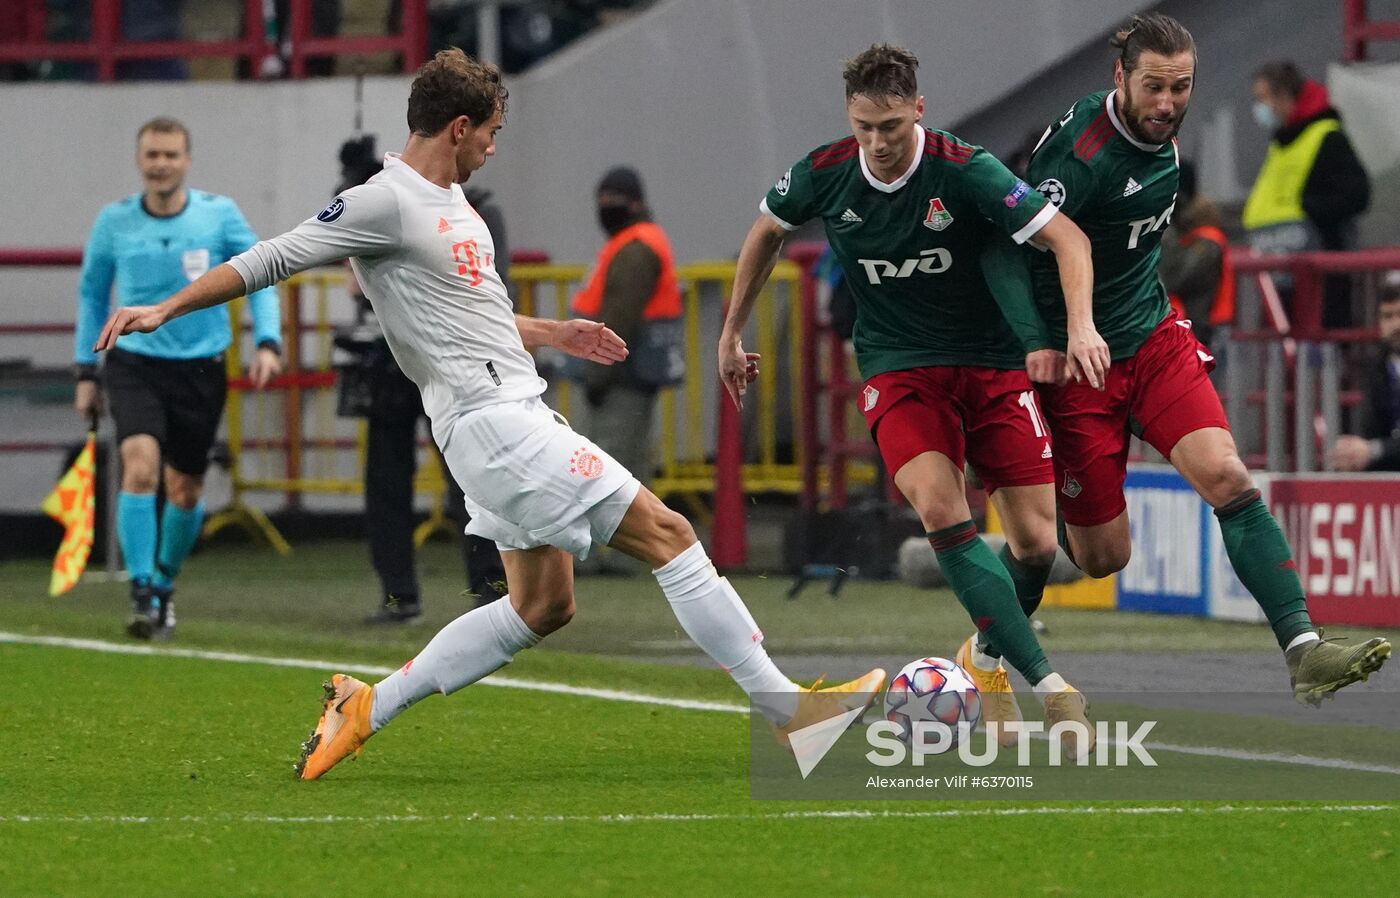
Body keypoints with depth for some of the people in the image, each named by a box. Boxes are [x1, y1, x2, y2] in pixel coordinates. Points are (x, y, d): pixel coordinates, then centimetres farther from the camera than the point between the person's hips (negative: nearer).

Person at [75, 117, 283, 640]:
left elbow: (258, 279, 4)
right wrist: (85, 371, 12)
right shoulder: (114, 222, -2)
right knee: (141, 464, -23)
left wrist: (268, 343, -10)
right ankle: (143, 595, -21)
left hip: (200, 369, 1)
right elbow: (92, 293, 12)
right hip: (133, 365, -1)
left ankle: (165, 583, 34)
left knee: (185, 491, 9)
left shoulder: (220, 215, -4)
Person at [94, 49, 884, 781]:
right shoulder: (384, 203, -11)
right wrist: (165, 309, -13)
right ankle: (783, 706, -10)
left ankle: (367, 707, 16)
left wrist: (549, 333, 36)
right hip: (492, 417, -11)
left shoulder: (450, 199, 17)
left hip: (518, 414, 11)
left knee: (542, 607, 12)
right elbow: (271, 261, -10)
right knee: (667, 533, -11)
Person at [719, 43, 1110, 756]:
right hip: (897, 369, 1)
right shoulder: (823, 175, -8)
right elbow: (766, 231, 14)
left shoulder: (964, 171, -18)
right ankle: (1047, 683, -27)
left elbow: (1067, 237, -20)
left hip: (991, 361, -1)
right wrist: (731, 333, 19)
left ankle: (990, 656, 28)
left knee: (1036, 541, -6)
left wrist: (1080, 326, -36)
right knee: (941, 511, -25)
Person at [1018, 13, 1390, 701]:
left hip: (1155, 338, 6)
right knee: (1103, 557, 0)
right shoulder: (1084, 153, -23)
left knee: (1226, 476, -17)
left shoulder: (1161, 130, 2)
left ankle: (1303, 649, -24)